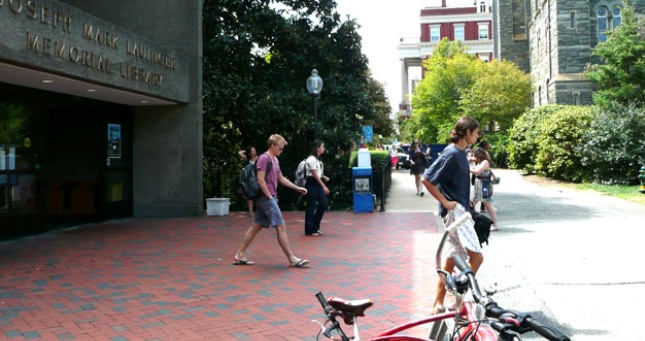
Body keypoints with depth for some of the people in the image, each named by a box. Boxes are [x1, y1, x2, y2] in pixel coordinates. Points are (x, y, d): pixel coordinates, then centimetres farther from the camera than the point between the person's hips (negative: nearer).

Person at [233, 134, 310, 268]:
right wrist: (270, 197, -16)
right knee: (281, 227, -8)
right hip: (267, 198, -10)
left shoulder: (275, 160, 17)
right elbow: (260, 180, -18)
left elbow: (281, 178, 23)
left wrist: (297, 188, 19)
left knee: (256, 227, 10)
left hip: (268, 198, 10)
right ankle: (292, 259, -5)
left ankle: (239, 255, 14)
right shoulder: (264, 158, -12)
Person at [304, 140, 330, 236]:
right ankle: (310, 230, 7)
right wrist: (324, 186, -21)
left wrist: (324, 177, 1)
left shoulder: (317, 159, 13)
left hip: (318, 184, 9)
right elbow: (315, 175, -19)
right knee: (311, 206, -2)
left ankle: (315, 226, 19)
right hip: (311, 184, -9)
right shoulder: (311, 159, -15)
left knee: (324, 203, 7)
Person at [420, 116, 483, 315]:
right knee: (476, 257, -10)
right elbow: (426, 179, -20)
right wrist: (445, 202, -15)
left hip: (460, 211, 10)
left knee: (450, 260, 11)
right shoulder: (451, 154, -16)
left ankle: (438, 304, 17)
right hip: (455, 211, -10)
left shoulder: (460, 153, 12)